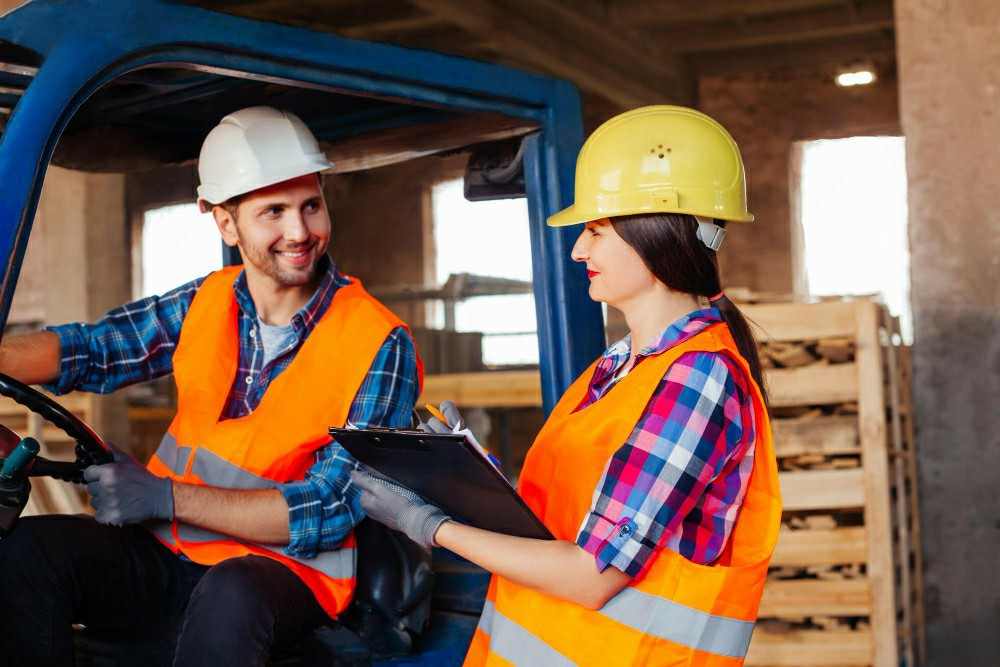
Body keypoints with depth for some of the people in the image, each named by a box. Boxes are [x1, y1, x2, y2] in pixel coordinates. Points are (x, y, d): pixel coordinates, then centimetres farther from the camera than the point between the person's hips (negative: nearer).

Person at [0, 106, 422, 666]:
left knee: (230, 595, -38)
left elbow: (331, 508, -14)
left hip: (286, 571, -4)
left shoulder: (380, 346, -10)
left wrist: (166, 496, -21)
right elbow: (90, 349, 0)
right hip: (171, 556, 5)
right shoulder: (204, 304, 6)